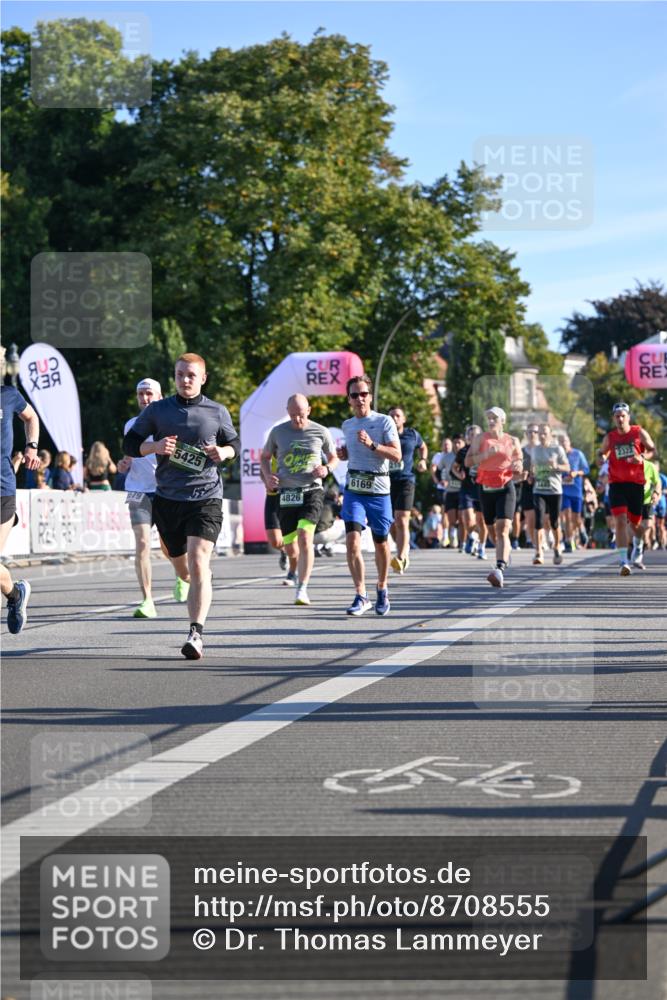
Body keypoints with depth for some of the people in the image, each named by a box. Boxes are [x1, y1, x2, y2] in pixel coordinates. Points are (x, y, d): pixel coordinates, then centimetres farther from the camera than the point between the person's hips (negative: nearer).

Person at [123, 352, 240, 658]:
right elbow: (129, 444, 7)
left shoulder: (217, 412, 4)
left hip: (206, 498, -3)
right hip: (167, 498, 3)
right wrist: (154, 446, -12)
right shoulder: (157, 410, 5)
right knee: (176, 554, 16)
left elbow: (235, 442, 19)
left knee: (198, 564, -16)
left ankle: (196, 633, -21)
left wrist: (224, 451, -5)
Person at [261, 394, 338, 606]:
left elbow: (334, 458, 14)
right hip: (286, 494, 2)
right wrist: (267, 475, -4)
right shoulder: (278, 432, 4)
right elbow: (264, 457, 17)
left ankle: (302, 589, -18)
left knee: (305, 537, -21)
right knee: (290, 548, 4)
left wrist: (326, 468, -9)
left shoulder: (320, 432, 2)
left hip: (312, 491, -2)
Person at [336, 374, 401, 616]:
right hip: (354, 489, 3)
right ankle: (361, 597, -15)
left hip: (378, 490, -3)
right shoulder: (347, 426, 12)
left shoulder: (384, 422, -4)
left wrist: (371, 444, -22)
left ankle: (382, 590, 32)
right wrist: (343, 453, 8)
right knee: (352, 541, -15)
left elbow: (396, 455, -11)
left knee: (380, 543, 9)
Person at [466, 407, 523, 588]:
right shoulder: (480, 438, 7)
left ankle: (500, 569, -31)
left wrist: (518, 466, -8)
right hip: (486, 487, 3)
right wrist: (485, 454, -18)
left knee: (503, 529, -18)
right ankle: (505, 557, 38)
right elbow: (468, 461, -3)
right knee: (493, 529, 12)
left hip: (505, 487, -3)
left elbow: (519, 465, 16)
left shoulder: (512, 441, 7)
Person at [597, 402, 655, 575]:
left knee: (635, 522, 11)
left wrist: (642, 456, -17)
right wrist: (602, 458, -6)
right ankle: (624, 561, -18)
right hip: (617, 483, 0)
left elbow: (652, 450, 3)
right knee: (620, 521, -15)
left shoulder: (639, 433, 0)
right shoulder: (609, 437, 4)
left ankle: (638, 544, 47)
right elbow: (602, 452, 19)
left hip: (636, 483, 0)